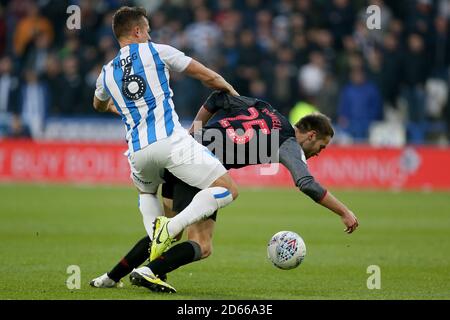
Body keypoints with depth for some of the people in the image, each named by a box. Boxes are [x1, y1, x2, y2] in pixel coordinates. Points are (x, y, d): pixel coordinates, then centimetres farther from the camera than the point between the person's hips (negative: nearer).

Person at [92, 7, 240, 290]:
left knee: (146, 192, 37)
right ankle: (171, 229, -21)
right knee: (228, 190, -4)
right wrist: (233, 93, 28)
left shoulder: (107, 73, 18)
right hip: (170, 140, -5)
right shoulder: (156, 51, 6)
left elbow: (99, 105, 42)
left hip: (138, 151, 5)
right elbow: (207, 76, 11)